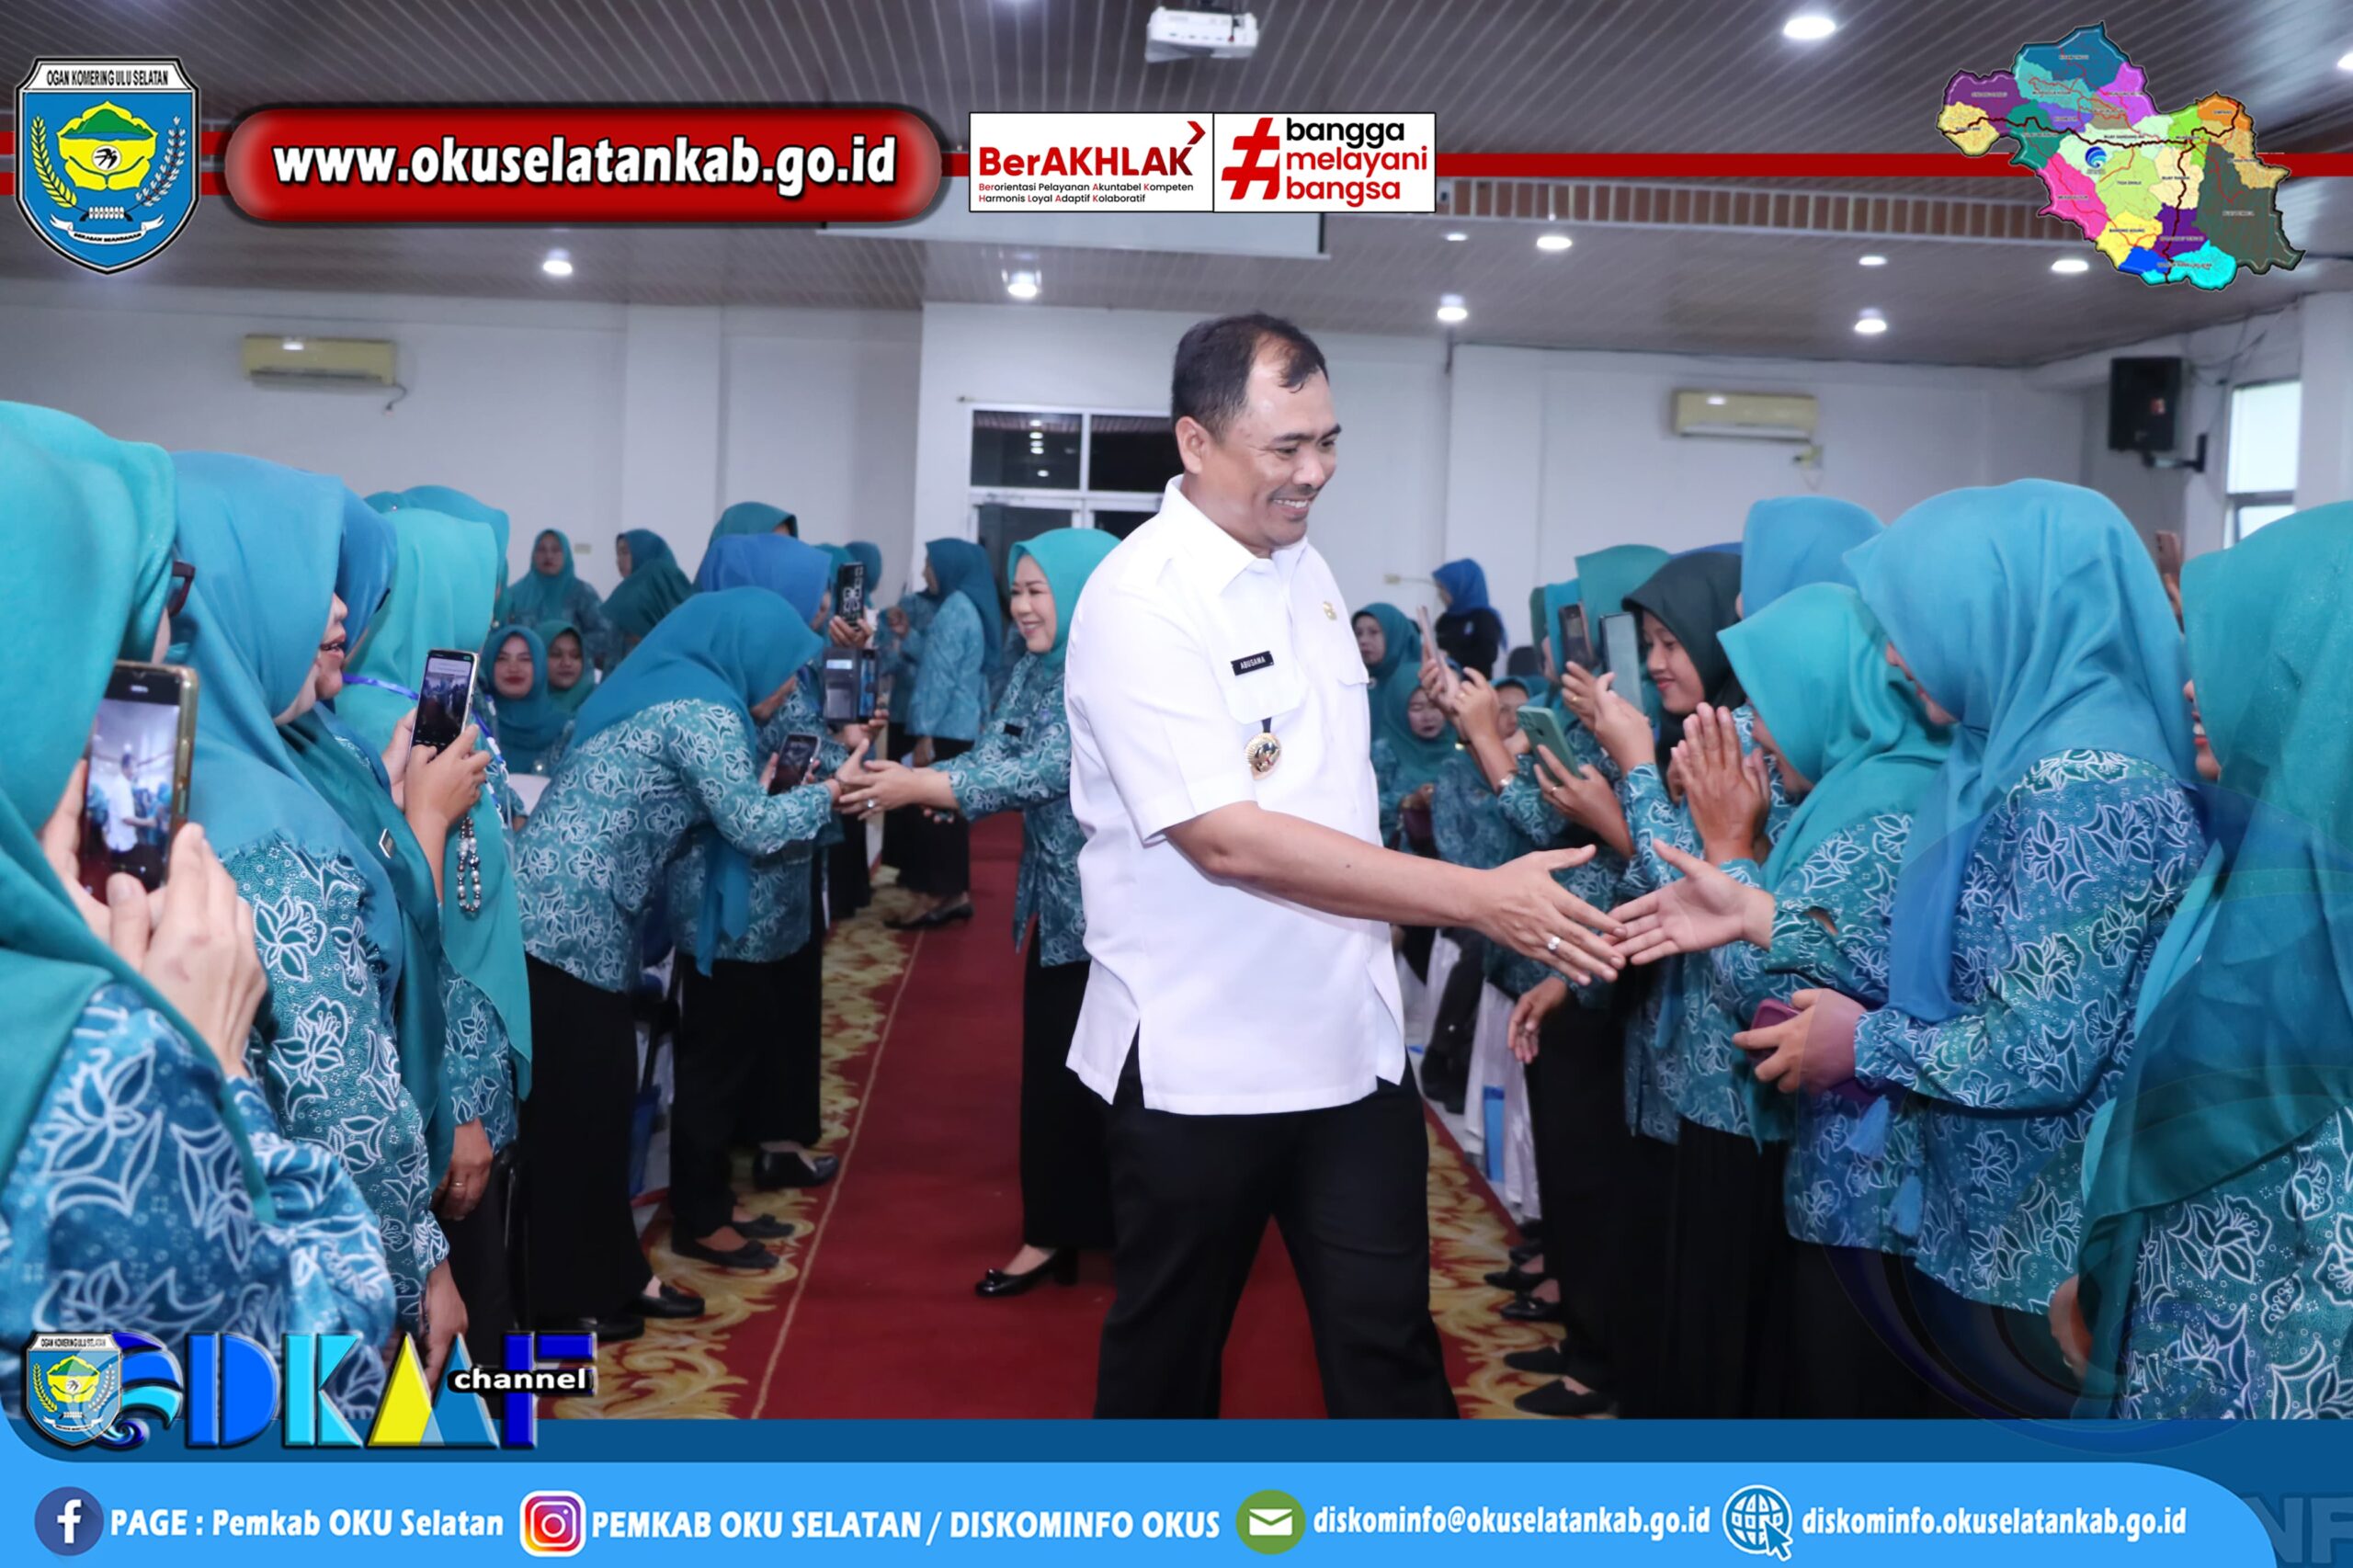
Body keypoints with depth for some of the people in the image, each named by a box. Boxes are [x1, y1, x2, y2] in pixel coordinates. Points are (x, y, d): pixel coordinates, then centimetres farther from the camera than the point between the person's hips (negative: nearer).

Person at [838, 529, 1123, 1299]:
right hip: (1059, 905, 8)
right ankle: (1054, 1232, 22)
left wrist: (922, 787, -28)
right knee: (1051, 1072, 11)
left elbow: (1048, 772, -26)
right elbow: (990, 757, 0)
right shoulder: (1034, 671, 8)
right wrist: (901, 777, -17)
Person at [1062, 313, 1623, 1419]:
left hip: (1350, 1036, 6)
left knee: (1387, 1342, 9)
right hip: (1201, 1056, -6)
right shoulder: (1139, 598, -17)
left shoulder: (1308, 572, 7)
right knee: (1169, 1347, 13)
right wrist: (1475, 896, -27)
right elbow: (1224, 836, -26)